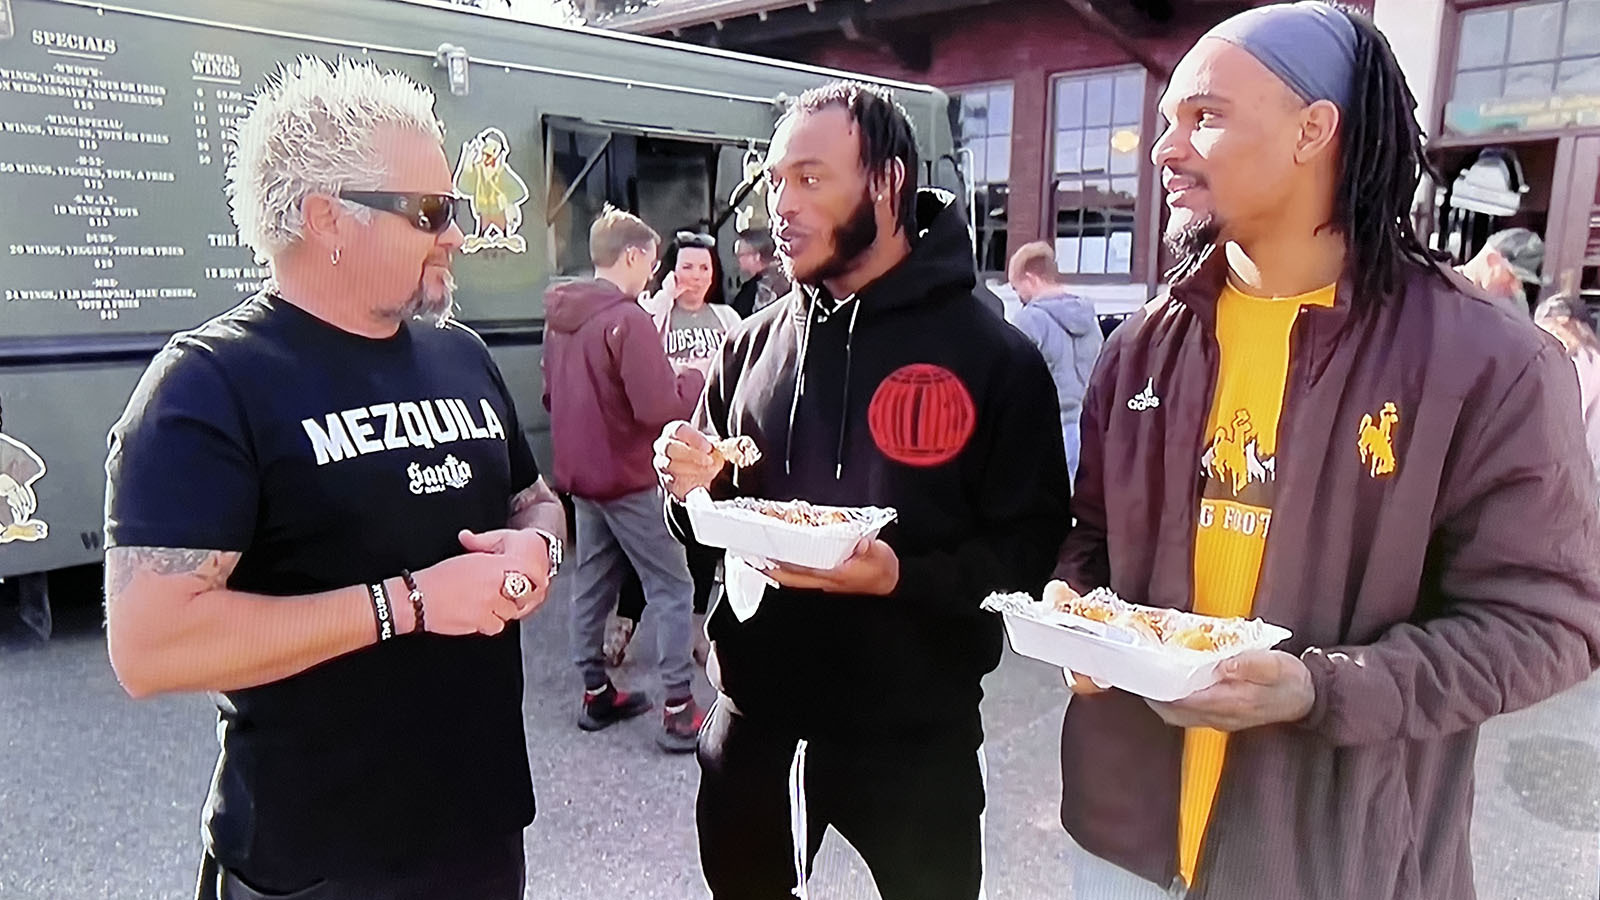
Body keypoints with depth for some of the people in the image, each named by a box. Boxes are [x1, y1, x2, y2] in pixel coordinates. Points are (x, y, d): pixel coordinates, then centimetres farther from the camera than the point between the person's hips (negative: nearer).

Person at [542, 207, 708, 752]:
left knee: (593, 580, 16)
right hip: (630, 479, -8)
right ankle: (678, 710, 1)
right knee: (672, 588, 0)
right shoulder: (628, 319, -19)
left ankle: (596, 693, 25)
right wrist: (695, 377, -7)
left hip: (581, 474, 8)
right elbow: (659, 407, -23)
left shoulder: (560, 318, 7)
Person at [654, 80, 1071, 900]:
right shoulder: (754, 344, 4)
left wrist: (902, 576, -26)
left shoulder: (995, 357, -10)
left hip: (913, 726, -3)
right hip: (752, 709, 4)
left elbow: (1033, 550, -12)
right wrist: (693, 488, -8)